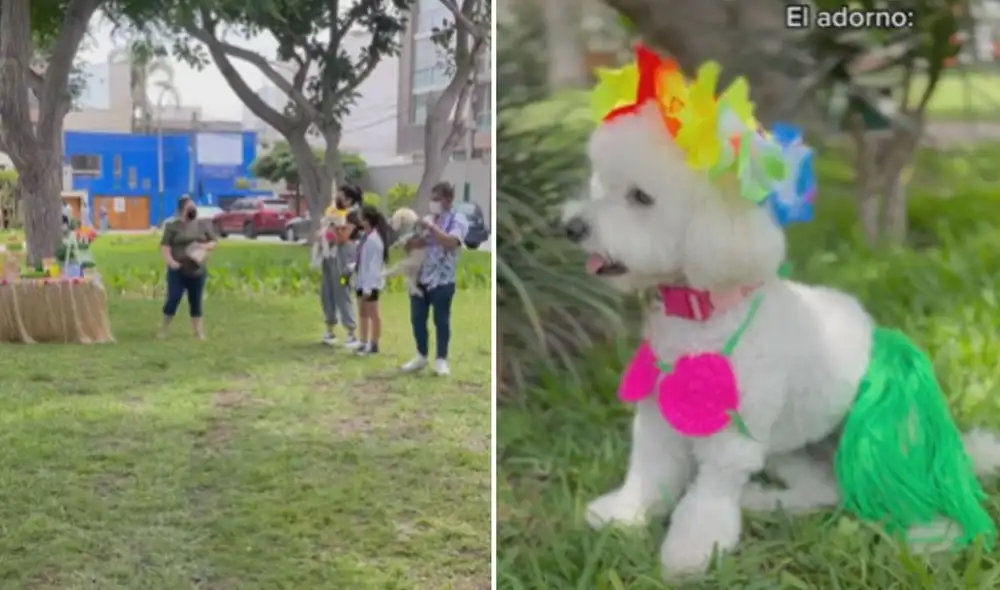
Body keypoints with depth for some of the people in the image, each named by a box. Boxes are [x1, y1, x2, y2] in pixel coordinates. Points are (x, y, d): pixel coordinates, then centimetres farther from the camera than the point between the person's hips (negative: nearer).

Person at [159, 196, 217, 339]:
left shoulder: (202, 226, 10)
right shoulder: (173, 226, -2)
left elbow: (213, 242, 13)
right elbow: (164, 246, -8)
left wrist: (205, 246, -9)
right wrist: (170, 261, -23)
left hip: (197, 271, 3)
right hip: (178, 271, -3)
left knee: (196, 302, 7)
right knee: (173, 299, -6)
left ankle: (199, 331, 12)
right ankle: (163, 329, 9)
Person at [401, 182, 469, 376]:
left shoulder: (458, 220, -4)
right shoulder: (426, 219, 13)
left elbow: (450, 242, -21)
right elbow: (411, 243, 13)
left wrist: (431, 227, -18)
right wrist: (416, 241, -9)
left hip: (442, 281, -5)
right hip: (420, 278, 5)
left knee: (441, 321, 3)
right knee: (417, 319, 10)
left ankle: (441, 360, 14)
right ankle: (421, 356, 25)